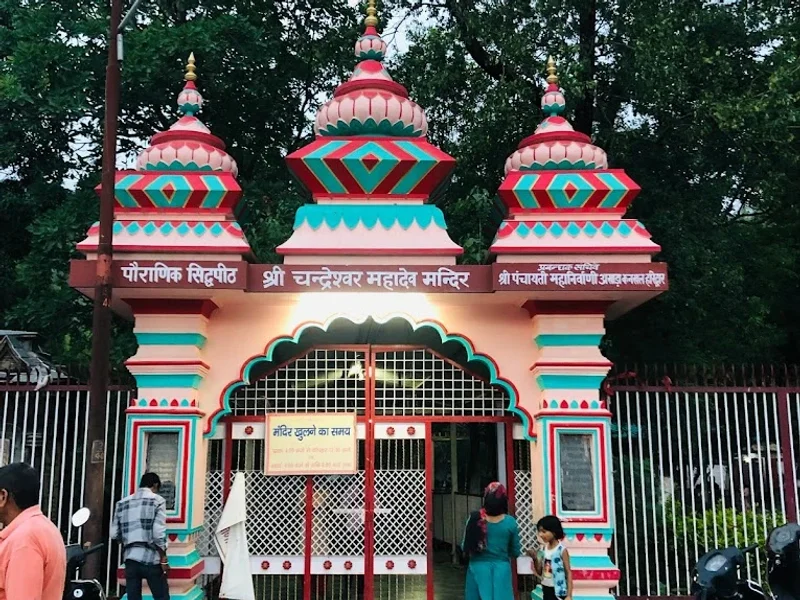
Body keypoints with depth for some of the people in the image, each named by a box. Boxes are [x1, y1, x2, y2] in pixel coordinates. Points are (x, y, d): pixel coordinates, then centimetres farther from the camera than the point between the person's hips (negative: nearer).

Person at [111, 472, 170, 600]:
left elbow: (114, 534, 10)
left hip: (130, 558, 4)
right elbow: (158, 533, -10)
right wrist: (164, 559, -4)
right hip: (150, 557, -4)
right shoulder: (157, 501, -1)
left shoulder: (122, 503, 13)